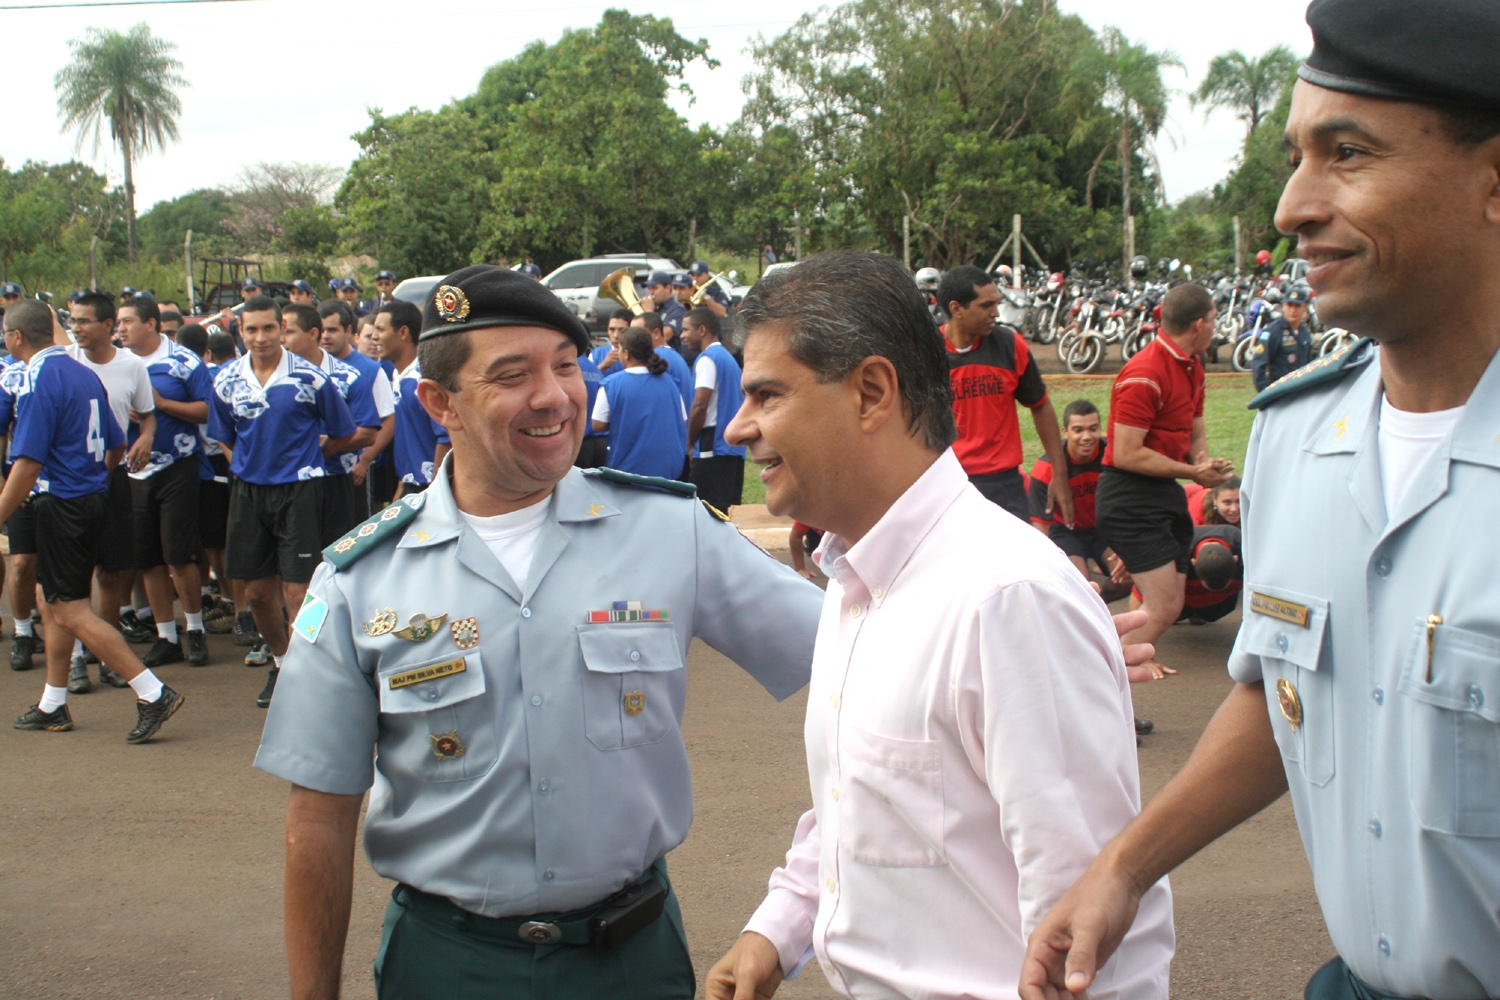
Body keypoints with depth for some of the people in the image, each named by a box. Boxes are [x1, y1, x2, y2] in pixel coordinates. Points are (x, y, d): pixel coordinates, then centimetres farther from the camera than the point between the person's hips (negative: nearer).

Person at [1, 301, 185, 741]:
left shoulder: (38, 381, -16)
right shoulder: (83, 374, 10)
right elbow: (116, 447, 16)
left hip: (62, 506, -9)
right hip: (94, 499, 9)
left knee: (70, 612, -4)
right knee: (51, 600, 18)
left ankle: (153, 693, -10)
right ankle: (52, 707, 26)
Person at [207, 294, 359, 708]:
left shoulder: (311, 378, -8)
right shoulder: (226, 381, 3)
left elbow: (343, 435, 3)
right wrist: (248, 464, 9)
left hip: (298, 491, -4)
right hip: (248, 491, 4)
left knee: (297, 592, -7)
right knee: (257, 591, 12)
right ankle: (281, 662, 34)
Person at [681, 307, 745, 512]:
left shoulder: (707, 359, -9)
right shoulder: (729, 358, 19)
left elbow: (700, 406, -18)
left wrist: (690, 442, -6)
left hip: (713, 447, -9)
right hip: (734, 447, 9)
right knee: (728, 509, 9)